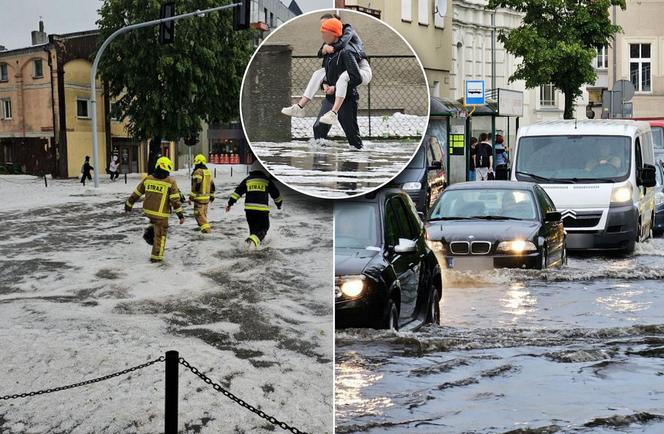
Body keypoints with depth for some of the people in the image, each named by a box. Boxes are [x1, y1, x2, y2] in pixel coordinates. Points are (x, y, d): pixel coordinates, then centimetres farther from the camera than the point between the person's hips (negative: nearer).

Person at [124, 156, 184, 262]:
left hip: (148, 210, 4)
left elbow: (137, 193, 9)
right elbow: (175, 200, -13)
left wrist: (129, 204, 22)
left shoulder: (148, 179, 1)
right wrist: (180, 214, -7)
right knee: (160, 234, 10)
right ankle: (156, 257, 14)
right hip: (161, 213, -4)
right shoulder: (171, 181, -10)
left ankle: (149, 233, 11)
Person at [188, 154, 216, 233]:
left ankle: (205, 228, -15)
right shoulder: (208, 172, 12)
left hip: (199, 197, -8)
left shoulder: (198, 172, -15)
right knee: (204, 213, 19)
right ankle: (205, 226, 26)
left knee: (199, 214, -6)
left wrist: (191, 197, -16)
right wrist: (212, 196, 29)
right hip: (206, 197, 8)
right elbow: (212, 186, 19)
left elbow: (196, 186, -20)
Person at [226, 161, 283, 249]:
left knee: (253, 228, 21)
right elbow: (275, 193, 15)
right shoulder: (267, 180, 6)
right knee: (263, 228, 2)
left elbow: (237, 192, 6)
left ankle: (256, 240, 18)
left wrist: (230, 203, 11)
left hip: (249, 208, 3)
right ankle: (253, 240, -23)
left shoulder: (247, 180, 10)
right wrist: (279, 203, 32)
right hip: (262, 209, -2)